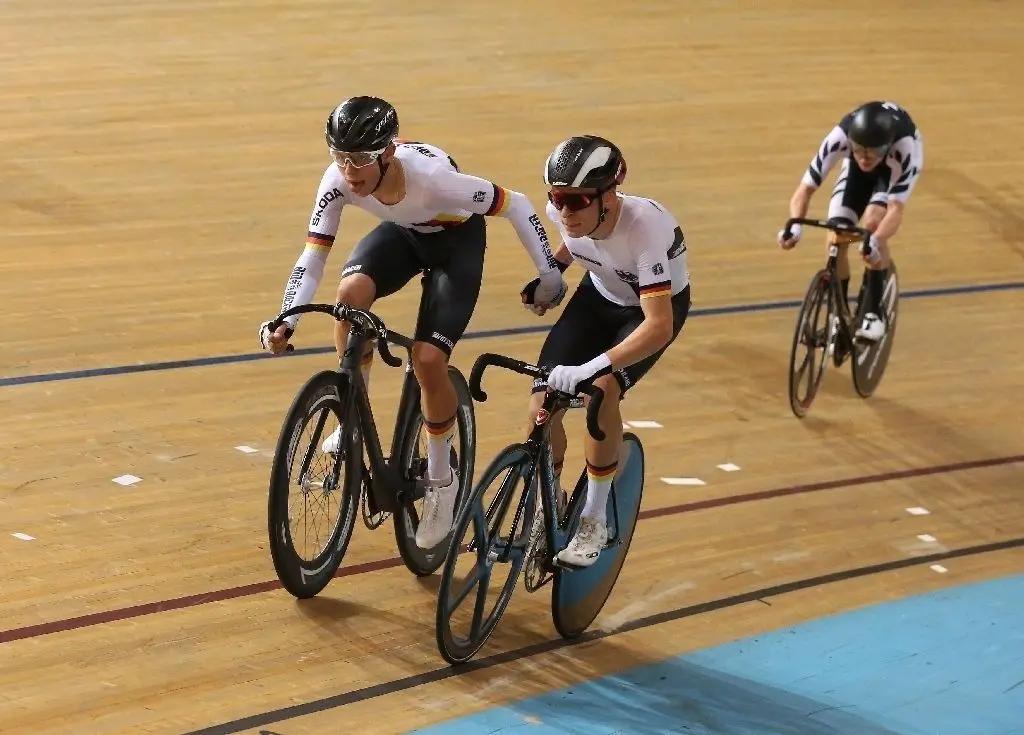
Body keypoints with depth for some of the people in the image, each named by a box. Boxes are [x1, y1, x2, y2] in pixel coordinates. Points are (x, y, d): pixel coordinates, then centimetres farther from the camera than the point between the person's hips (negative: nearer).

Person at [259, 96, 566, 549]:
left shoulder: (433, 178, -40)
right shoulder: (339, 182, -29)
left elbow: (516, 206, -27)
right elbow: (313, 257, -24)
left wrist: (549, 273, -18)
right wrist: (286, 322, -38)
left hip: (458, 240, -4)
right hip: (403, 234, 4)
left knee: (428, 359, -18)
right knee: (351, 292, -28)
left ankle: (440, 480, 6)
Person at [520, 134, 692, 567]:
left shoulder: (646, 227, -40)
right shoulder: (566, 211, -25)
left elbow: (659, 326, -46)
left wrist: (591, 368, -54)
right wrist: (551, 274, -1)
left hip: (658, 305, -5)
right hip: (600, 295, 5)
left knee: (601, 390, -30)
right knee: (542, 403, -12)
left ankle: (593, 522, -12)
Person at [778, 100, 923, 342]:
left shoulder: (904, 147, -44)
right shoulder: (840, 136, -41)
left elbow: (896, 209, -47)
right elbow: (805, 188, -37)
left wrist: (875, 242, -67)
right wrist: (794, 224, -57)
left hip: (895, 163, -2)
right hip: (855, 167, 2)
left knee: (873, 222, -29)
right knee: (836, 239, -13)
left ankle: (874, 312, -12)